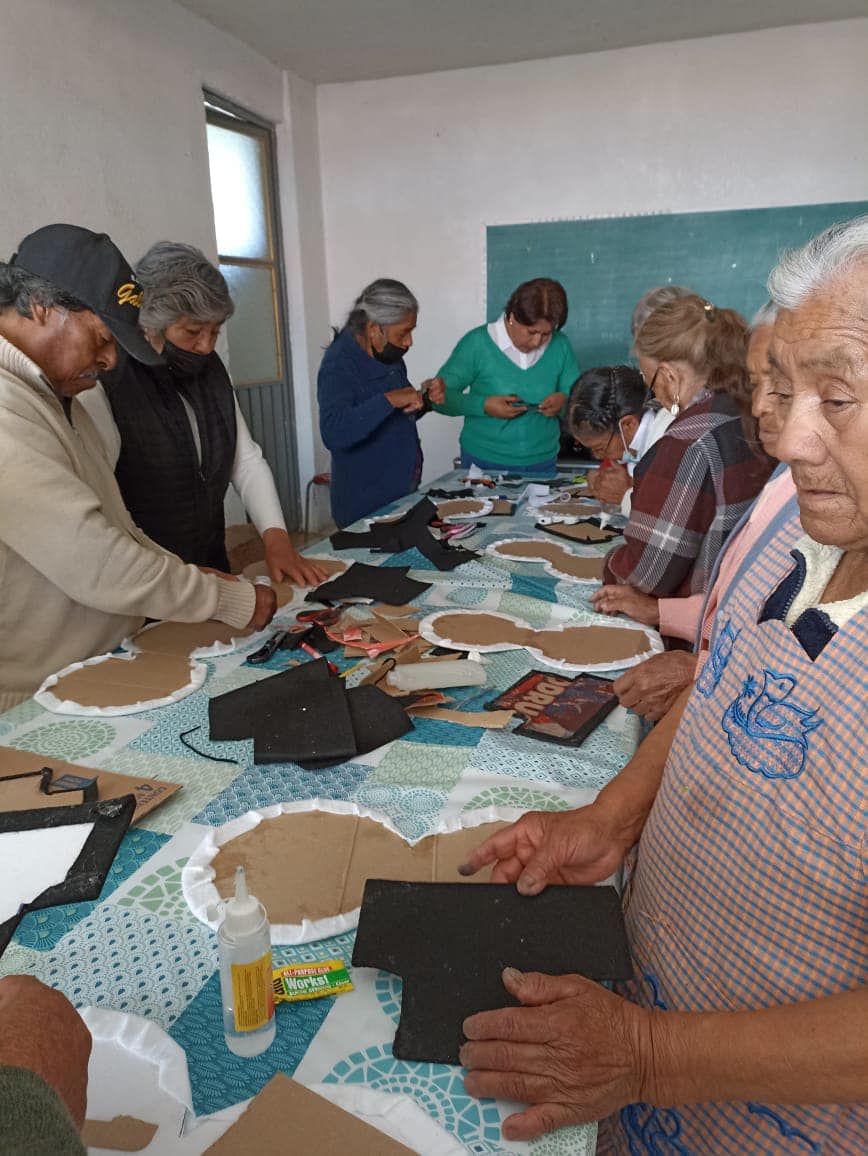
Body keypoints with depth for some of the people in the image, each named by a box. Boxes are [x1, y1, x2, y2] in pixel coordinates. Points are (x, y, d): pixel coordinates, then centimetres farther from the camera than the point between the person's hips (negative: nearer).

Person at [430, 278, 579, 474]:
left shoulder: (560, 345, -1)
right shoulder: (477, 343, -10)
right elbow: (440, 396, -10)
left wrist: (564, 399, -15)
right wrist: (483, 405, -25)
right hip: (484, 463, -2)